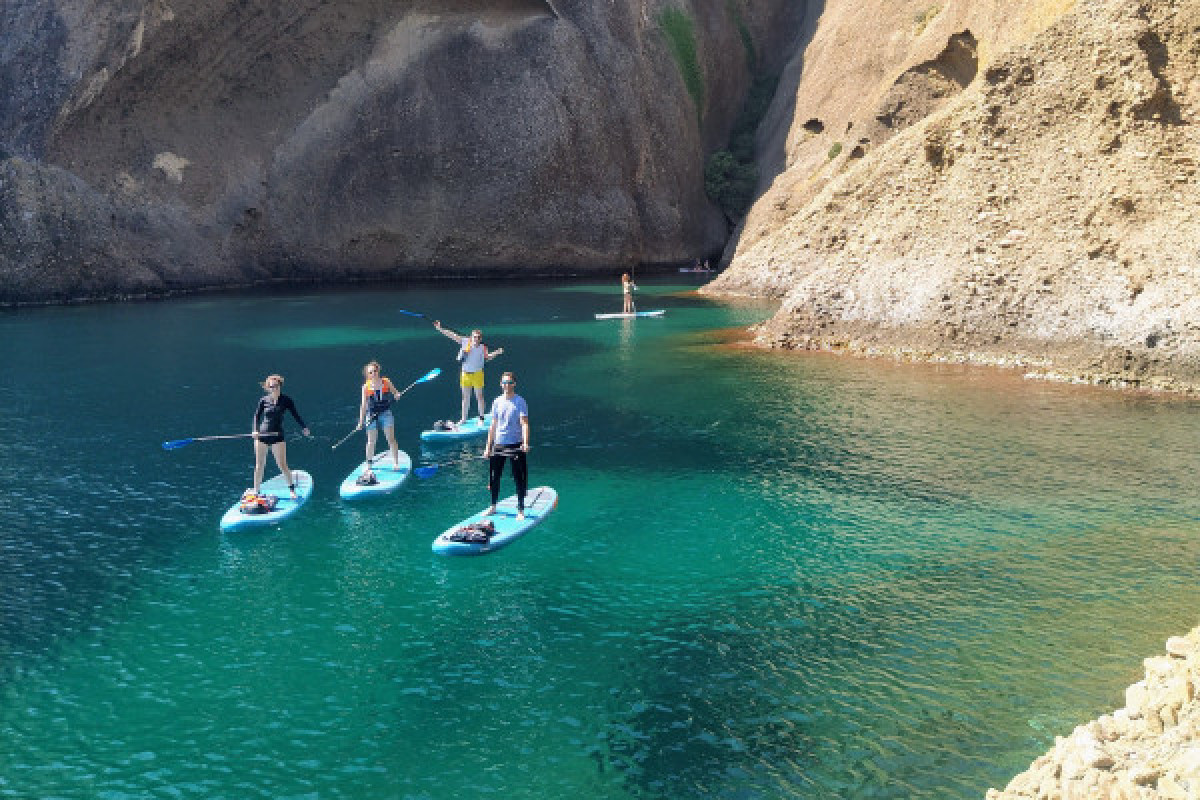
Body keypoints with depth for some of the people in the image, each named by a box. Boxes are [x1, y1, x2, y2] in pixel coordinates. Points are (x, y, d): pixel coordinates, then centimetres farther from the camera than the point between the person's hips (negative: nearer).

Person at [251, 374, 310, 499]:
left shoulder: (286, 400, -1)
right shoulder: (263, 400, 1)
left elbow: (295, 414, 1)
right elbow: (257, 415, 3)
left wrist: (304, 427, -9)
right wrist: (255, 430, -11)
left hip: (277, 436, -1)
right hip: (262, 435, 1)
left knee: (282, 465, -5)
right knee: (259, 465, 7)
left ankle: (292, 488, 13)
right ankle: (255, 491, 18)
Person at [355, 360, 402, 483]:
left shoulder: (386, 382, 0)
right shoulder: (366, 387, 0)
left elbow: (395, 393, 11)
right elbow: (363, 405, 3)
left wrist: (397, 395, -14)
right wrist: (361, 421, 1)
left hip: (386, 413, 0)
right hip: (372, 415, 0)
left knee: (391, 439, -4)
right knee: (371, 442, 5)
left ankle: (396, 463, 2)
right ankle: (368, 465, 18)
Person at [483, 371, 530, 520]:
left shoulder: (520, 402, -5)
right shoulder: (497, 402, 8)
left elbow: (524, 423, -15)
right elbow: (493, 426, 13)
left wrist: (526, 443, -29)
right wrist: (488, 447, 11)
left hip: (516, 445, -4)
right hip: (498, 445, 4)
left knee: (519, 479, 0)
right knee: (494, 477, 11)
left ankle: (521, 510, 9)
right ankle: (493, 506, 27)